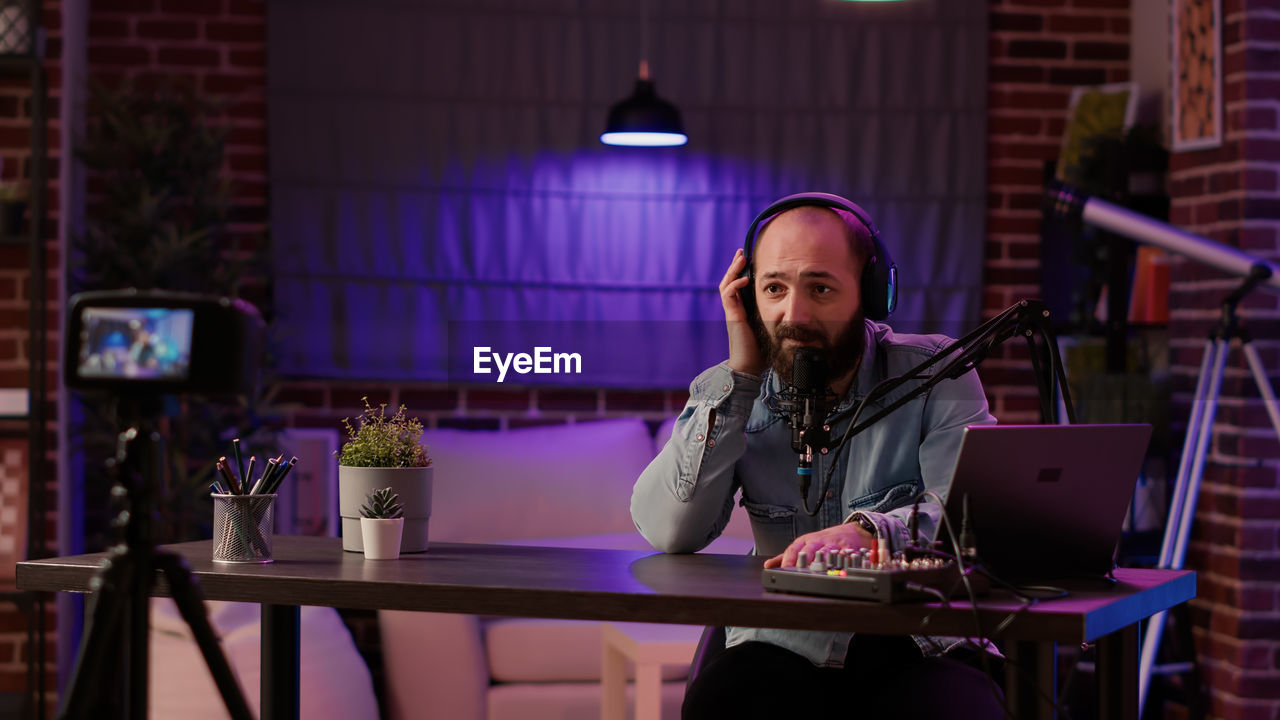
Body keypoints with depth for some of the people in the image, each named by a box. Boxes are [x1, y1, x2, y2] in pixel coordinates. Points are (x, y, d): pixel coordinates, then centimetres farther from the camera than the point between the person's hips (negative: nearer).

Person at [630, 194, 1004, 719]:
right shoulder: (730, 393, 5)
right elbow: (669, 531, -10)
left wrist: (869, 530, -34)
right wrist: (741, 377, -11)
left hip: (917, 649, -1)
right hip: (781, 649, 1)